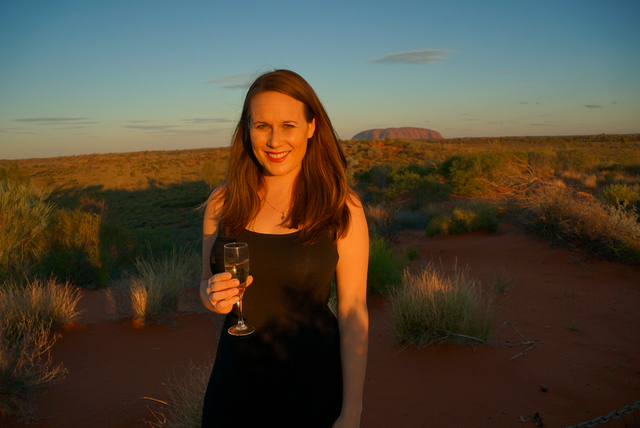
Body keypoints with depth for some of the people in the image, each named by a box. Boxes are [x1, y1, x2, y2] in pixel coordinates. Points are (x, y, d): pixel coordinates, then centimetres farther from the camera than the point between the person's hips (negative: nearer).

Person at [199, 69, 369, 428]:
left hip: (313, 384, -2)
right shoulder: (223, 202, -2)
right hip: (236, 377, 3)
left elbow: (353, 312, -9)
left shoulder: (342, 208, -11)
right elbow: (208, 286, 9)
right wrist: (214, 298, -14)